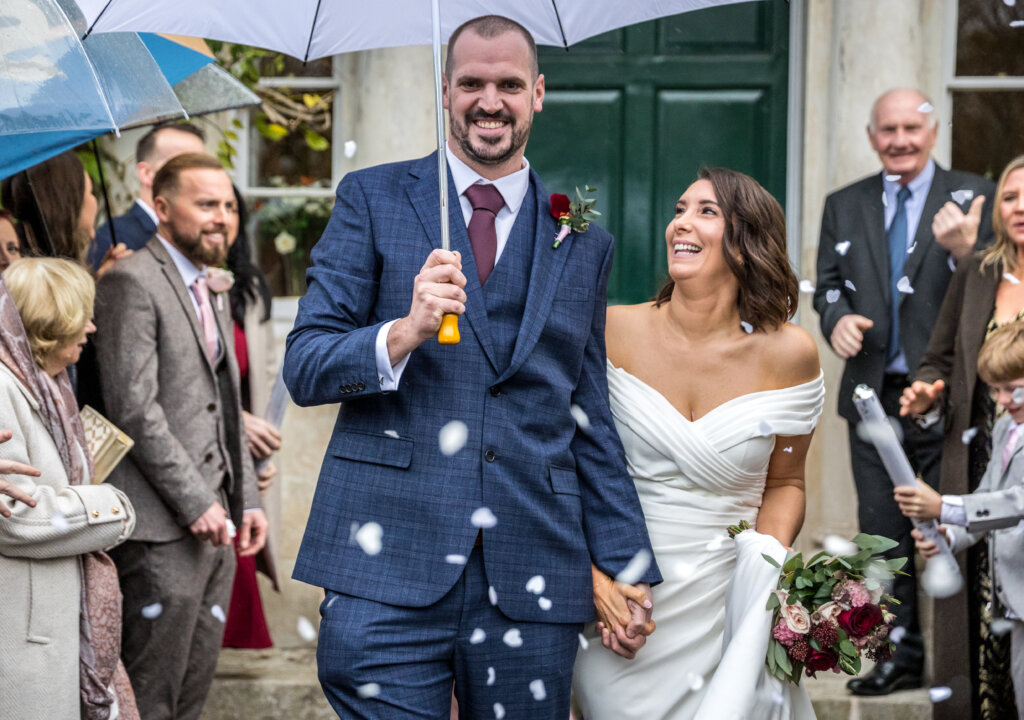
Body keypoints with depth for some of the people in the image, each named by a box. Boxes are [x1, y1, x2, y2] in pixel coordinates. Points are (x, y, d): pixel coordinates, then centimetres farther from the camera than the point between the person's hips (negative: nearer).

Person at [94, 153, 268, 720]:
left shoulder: (211, 290, 20)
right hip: (162, 530, -9)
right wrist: (195, 502, -17)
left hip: (214, 522, 9)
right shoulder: (132, 282, -10)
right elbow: (133, 407, -17)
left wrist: (246, 498, 14)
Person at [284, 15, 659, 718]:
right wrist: (404, 333, -18)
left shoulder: (584, 242, 14)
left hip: (532, 583, 2)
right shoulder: (372, 199, 7)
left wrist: (626, 567, 12)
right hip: (388, 564, -2)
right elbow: (303, 368, 1)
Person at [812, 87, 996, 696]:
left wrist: (963, 251, -27)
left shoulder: (972, 197, -1)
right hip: (873, 396, 4)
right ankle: (901, 656, 22)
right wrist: (836, 318, -7)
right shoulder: (845, 206, 11)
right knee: (884, 537, 10)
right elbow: (828, 285, 15)